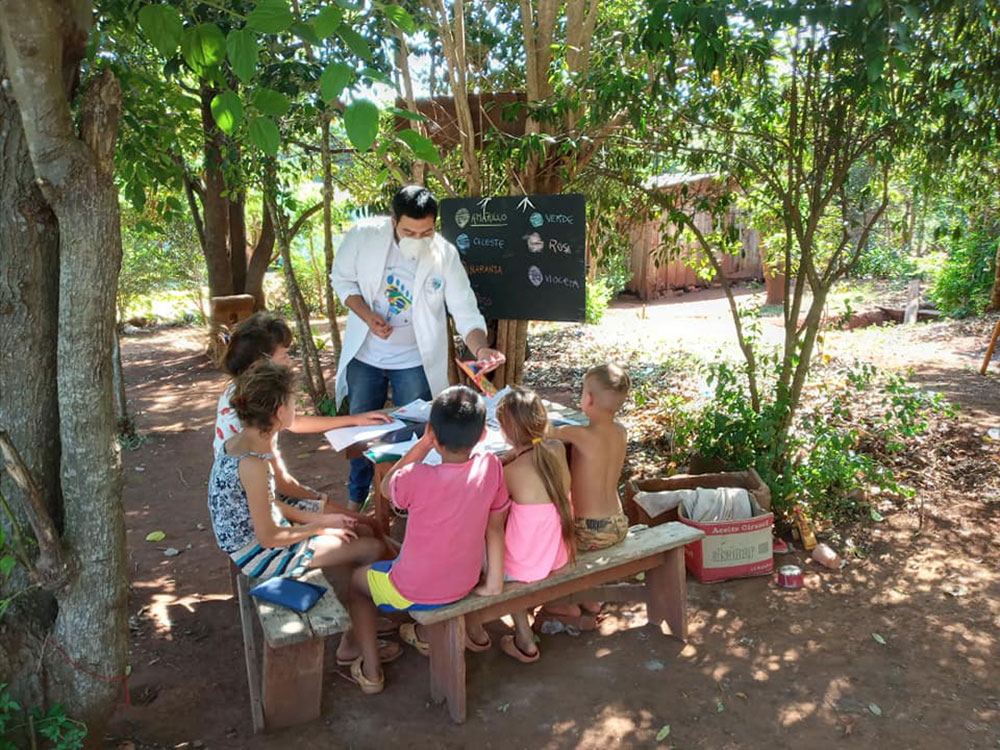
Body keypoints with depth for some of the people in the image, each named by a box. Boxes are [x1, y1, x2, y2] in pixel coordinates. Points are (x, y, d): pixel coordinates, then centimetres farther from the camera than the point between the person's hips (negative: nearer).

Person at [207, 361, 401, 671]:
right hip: (258, 555, -10)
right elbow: (268, 537, -25)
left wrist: (317, 517, 3)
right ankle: (354, 645, 12)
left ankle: (357, 637, 21)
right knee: (372, 549, -6)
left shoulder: (239, 441, -1)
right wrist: (318, 527, -10)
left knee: (359, 530, 13)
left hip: (248, 539, 10)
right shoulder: (253, 463, -30)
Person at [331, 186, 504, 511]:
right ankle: (357, 498, 37)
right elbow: (342, 278, -3)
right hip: (365, 354, 2)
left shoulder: (445, 255, -18)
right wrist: (367, 315, -20)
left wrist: (480, 349, -36)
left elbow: (465, 312, -17)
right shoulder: (363, 236, -17)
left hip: (415, 361, -1)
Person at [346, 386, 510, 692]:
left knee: (358, 578, 26)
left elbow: (386, 486, -6)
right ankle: (424, 635, 48)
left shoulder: (418, 478, -30)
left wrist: (422, 444, -11)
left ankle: (370, 670, 27)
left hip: (414, 592, -4)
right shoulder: (491, 467, -18)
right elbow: (495, 528, -8)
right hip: (464, 585, 5)